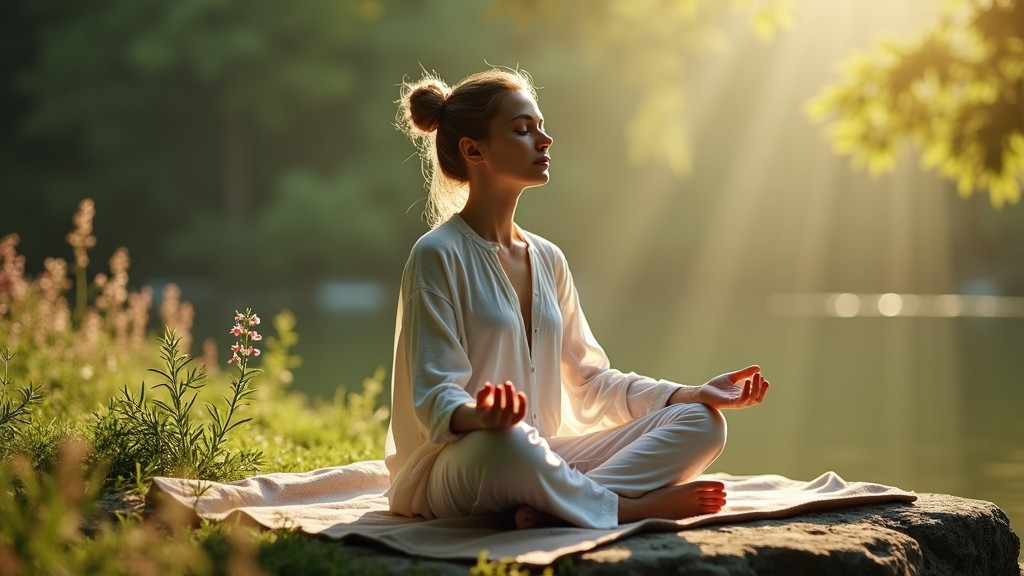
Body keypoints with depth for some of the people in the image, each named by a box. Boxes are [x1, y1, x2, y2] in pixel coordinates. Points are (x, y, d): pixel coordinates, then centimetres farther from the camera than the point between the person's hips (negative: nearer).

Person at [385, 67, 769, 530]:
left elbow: (591, 385, 16)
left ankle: (554, 508, -27)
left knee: (702, 422, -8)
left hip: (543, 460, 8)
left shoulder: (547, 260, 14)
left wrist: (696, 394, 4)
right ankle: (632, 506, -18)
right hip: (453, 468, -7)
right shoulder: (437, 255, -8)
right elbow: (436, 399, -15)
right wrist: (480, 416, -40)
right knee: (508, 443, -43)